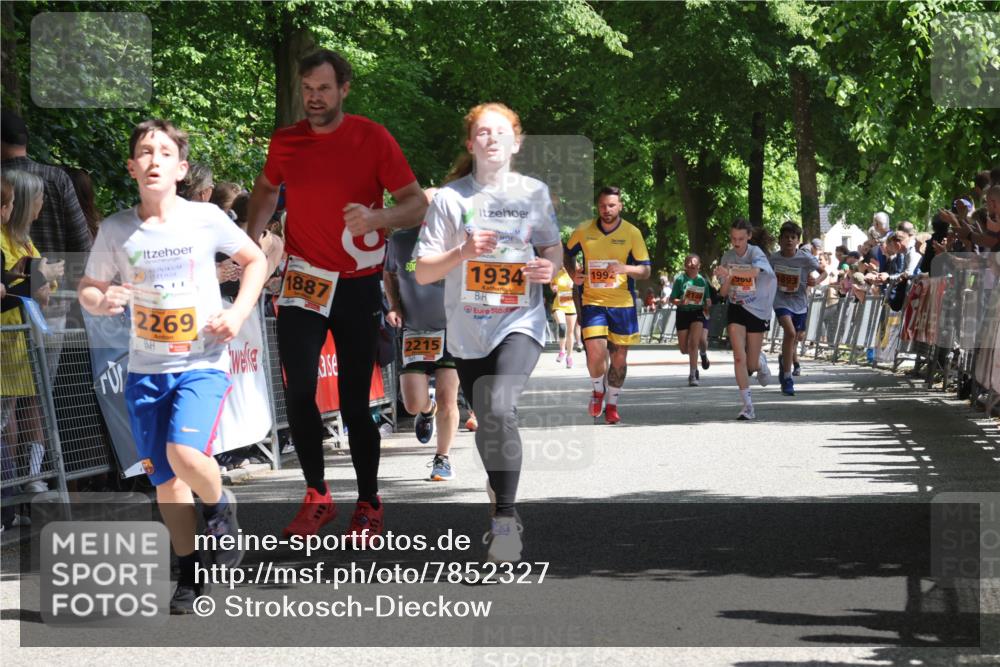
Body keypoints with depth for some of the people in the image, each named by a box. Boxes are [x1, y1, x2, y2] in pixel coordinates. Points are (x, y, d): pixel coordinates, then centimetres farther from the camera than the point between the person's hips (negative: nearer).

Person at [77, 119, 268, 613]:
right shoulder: (115, 230, -2)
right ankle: (191, 575, 21)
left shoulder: (206, 219, -6)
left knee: (185, 452, -26)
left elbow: (255, 261, 8)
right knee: (165, 480, 6)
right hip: (146, 369, 3)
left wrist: (238, 313, -6)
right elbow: (88, 289, 8)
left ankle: (220, 505, 7)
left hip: (203, 363, -3)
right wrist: (102, 302, -15)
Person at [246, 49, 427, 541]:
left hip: (358, 286, -2)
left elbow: (417, 204, -8)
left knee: (356, 400, 3)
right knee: (298, 391, -10)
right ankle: (317, 497, 7)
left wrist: (376, 217, -27)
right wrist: (251, 238, 6)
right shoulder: (284, 142, 2)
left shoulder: (373, 139, -8)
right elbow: (266, 189, 22)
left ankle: (369, 504, 18)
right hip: (303, 281, 2)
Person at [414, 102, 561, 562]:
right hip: (468, 330, 2)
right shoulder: (451, 197, -2)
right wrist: (463, 252, -21)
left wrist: (550, 266, -8)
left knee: (499, 409, -25)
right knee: (487, 423, 12)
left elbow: (553, 247, 16)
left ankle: (505, 519, -20)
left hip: (520, 322, -2)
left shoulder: (535, 192, 2)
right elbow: (423, 272, -3)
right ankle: (500, 493, 40)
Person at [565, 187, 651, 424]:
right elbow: (567, 253, 20)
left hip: (622, 303, 0)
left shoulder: (632, 233, -3)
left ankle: (612, 405, 23)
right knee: (596, 352, -17)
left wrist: (625, 268, -22)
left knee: (619, 357, 5)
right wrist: (573, 273, 0)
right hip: (592, 301, 0)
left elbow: (645, 271, -2)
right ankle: (598, 391, 13)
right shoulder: (584, 231, 1)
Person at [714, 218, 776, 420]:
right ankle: (747, 406, -11)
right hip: (736, 308, 2)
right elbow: (723, 293, 3)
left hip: (757, 310, -2)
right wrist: (726, 281, -18)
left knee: (752, 364, 5)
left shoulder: (756, 253, -12)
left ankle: (761, 362, 44)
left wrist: (731, 272, -47)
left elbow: (755, 272, -36)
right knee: (739, 357, -14)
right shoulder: (727, 257, 0)